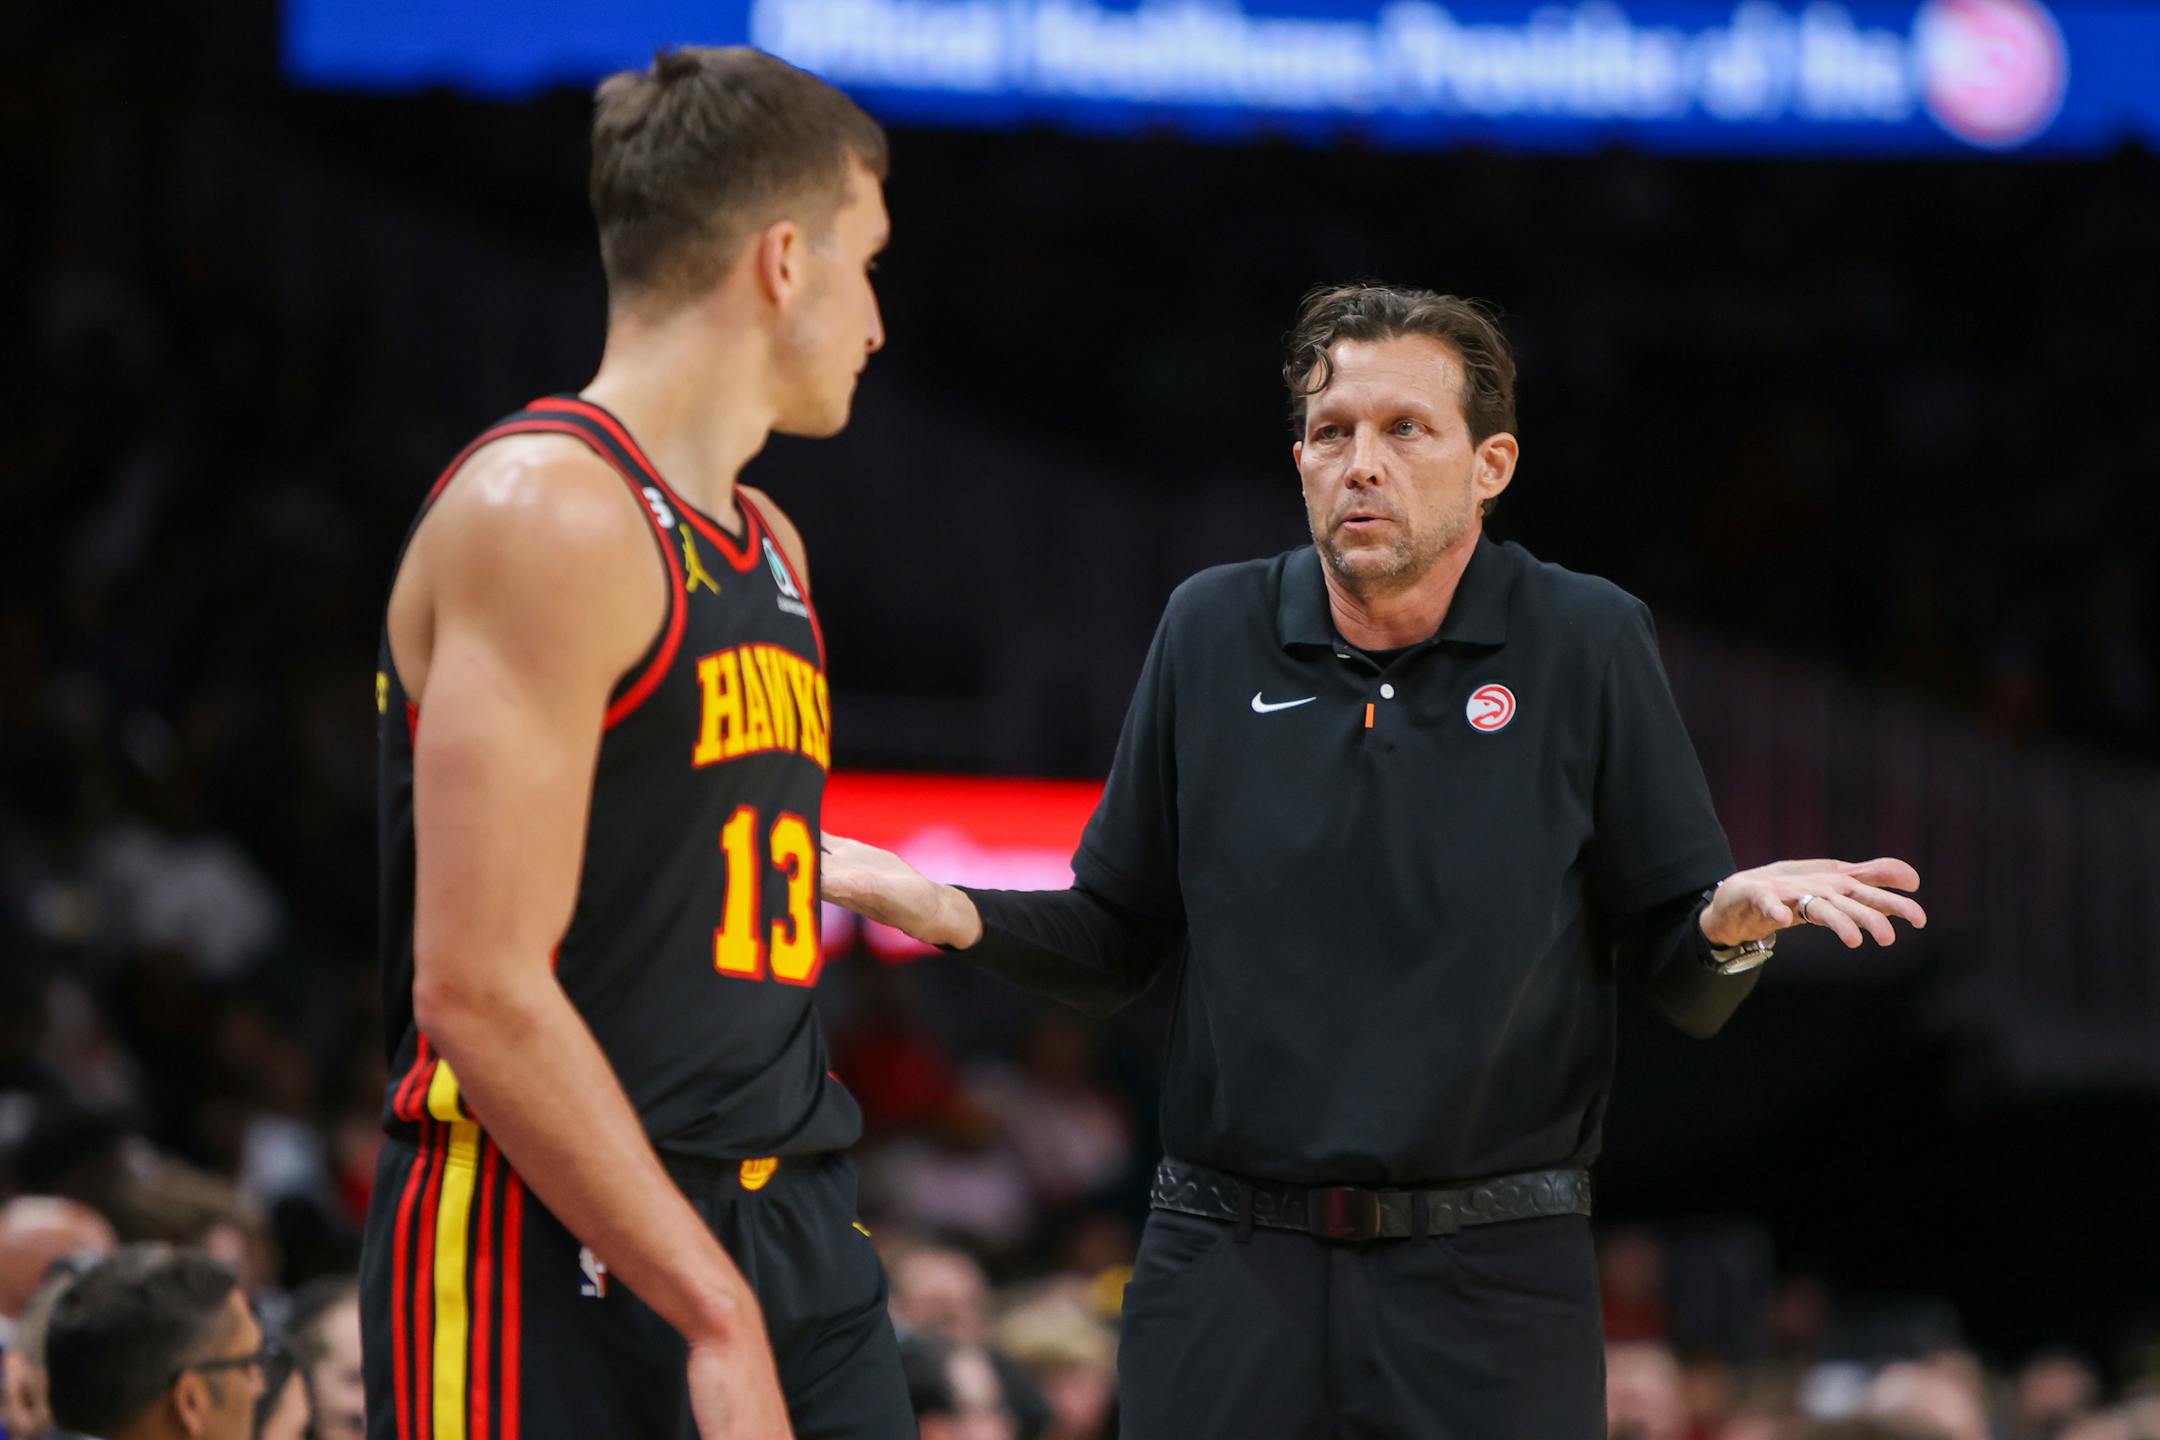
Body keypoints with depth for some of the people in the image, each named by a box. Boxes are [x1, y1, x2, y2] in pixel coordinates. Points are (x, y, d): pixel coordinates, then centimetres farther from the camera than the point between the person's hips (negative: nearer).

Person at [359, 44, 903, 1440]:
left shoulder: (770, 550, 18)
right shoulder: (547, 511, -12)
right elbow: (480, 989, -19)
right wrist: (718, 1317, -21)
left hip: (791, 1234, 9)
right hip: (550, 1254, -9)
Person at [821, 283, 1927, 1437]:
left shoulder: (1587, 644, 0)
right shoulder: (1210, 631, 6)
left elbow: (1683, 991, 2)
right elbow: (1115, 948, 11)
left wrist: (1733, 922, -21)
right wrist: (950, 912, -7)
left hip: (1491, 1288, -2)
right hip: (1228, 1269, 2)